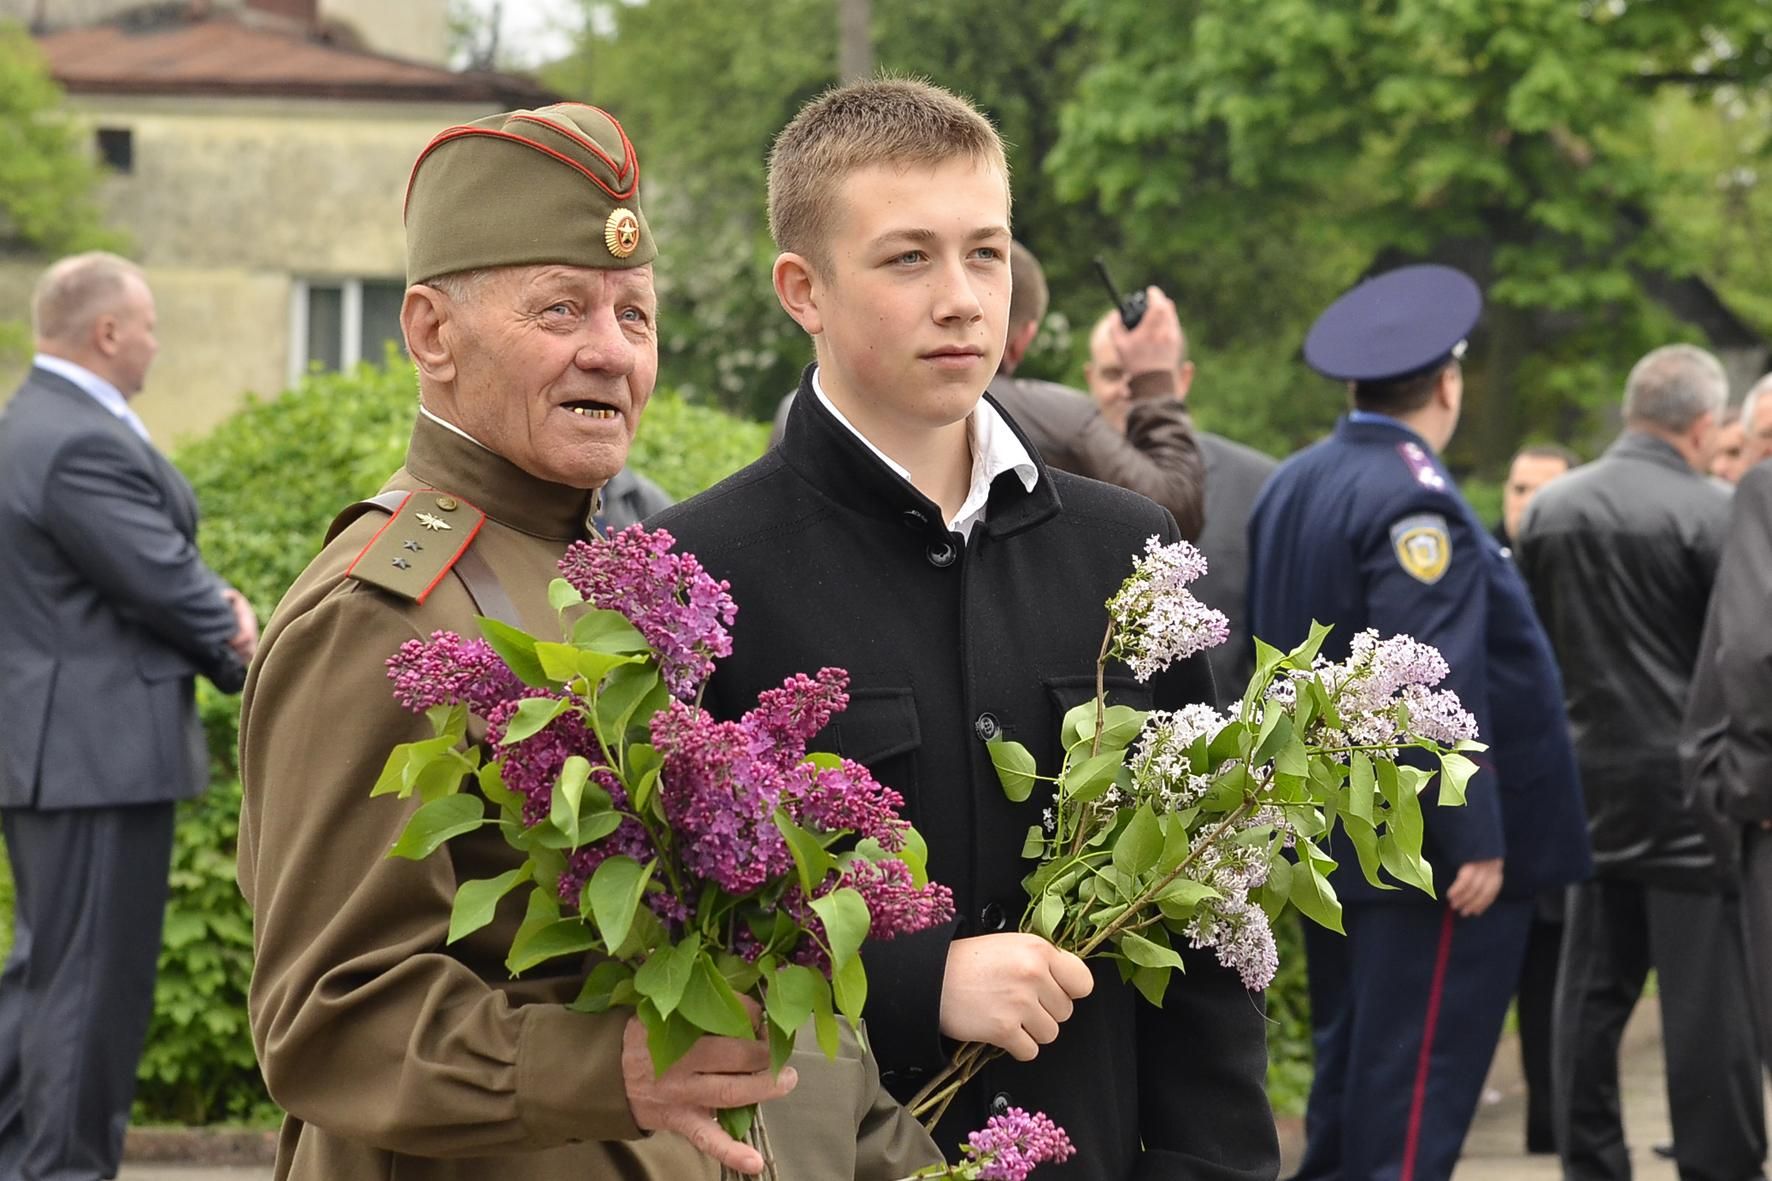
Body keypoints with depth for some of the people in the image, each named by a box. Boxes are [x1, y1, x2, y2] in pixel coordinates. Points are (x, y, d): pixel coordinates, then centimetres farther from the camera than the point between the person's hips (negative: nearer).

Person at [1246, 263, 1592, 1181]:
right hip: (1424, 851, -9)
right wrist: (1473, 837, -21)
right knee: (1415, 1091, -5)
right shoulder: (1413, 499, -19)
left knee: (1346, 1076, 16)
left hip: (1329, 837, 9)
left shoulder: (1290, 487, 10)